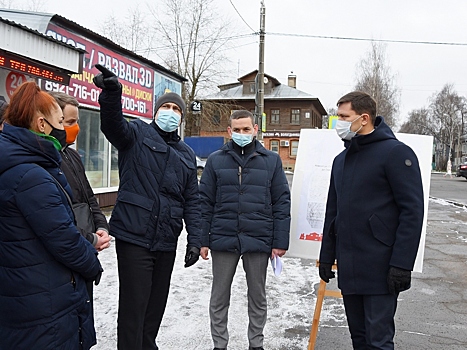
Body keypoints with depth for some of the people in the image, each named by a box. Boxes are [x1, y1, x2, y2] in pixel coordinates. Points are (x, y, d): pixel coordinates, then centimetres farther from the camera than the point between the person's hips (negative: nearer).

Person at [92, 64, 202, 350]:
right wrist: (112, 93, -44)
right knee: (133, 308, -2)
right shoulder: (137, 134, 0)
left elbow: (192, 201, 12)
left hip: (167, 243, 6)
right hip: (134, 237, -5)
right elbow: (113, 124, -23)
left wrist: (194, 240, 4)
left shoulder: (187, 154, 14)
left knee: (156, 306, 19)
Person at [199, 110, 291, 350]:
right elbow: (205, 202, 3)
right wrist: (202, 240, -1)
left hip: (258, 240, 0)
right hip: (223, 239, 1)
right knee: (219, 297, 12)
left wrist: (280, 241, -3)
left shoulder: (271, 160, 2)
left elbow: (282, 203, 1)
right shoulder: (216, 160, 3)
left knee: (258, 296, 15)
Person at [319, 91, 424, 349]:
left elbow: (412, 211, -13)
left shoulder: (396, 152, -7)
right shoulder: (341, 159, 15)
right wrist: (326, 257, 17)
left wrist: (401, 264, -17)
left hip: (379, 269, -7)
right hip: (347, 269, 7)